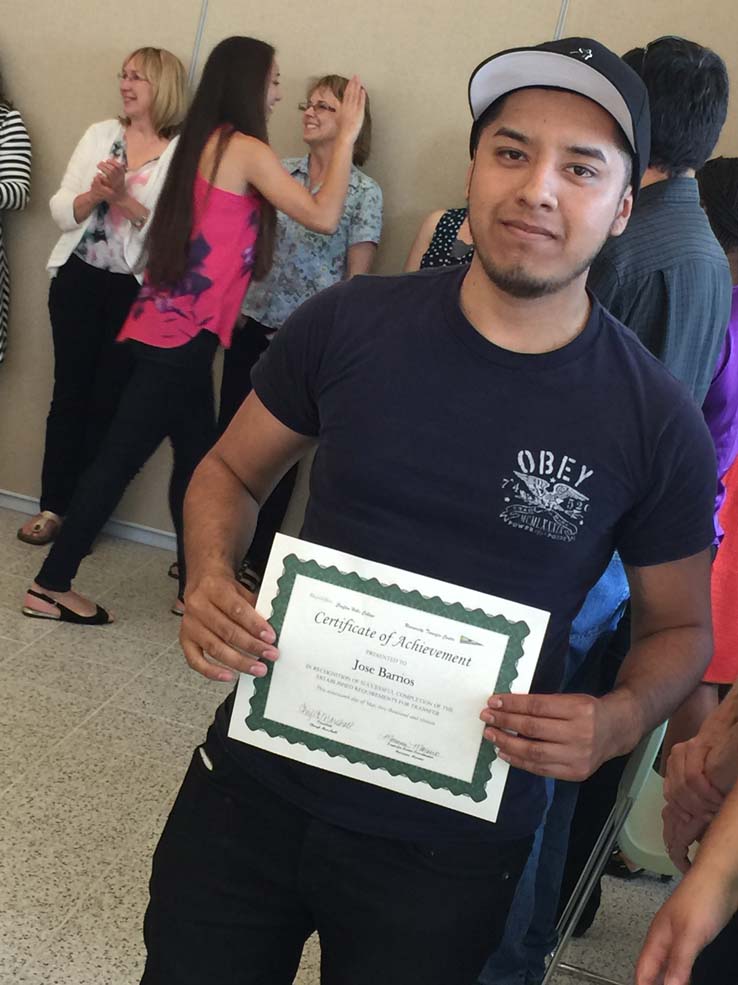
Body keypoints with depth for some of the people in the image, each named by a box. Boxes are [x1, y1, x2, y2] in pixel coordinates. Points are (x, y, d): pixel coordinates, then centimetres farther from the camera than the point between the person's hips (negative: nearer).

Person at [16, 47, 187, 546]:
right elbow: (61, 212, 5)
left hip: (136, 291, -3)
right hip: (78, 279, 3)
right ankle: (53, 505, 18)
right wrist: (95, 194, -14)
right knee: (69, 393, 7)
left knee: (109, 400, 4)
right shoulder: (100, 134, 8)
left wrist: (123, 198, -18)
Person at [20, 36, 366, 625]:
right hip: (183, 334, -9)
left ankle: (193, 587, 23)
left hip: (174, 328, 9)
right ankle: (52, 586, 5)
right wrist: (347, 136, -7)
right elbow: (323, 217, -14)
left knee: (196, 456, 14)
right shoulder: (245, 149, -10)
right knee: (122, 458, -3)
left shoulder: (207, 142, 16)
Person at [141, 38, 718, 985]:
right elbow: (231, 473, 6)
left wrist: (621, 719, -18)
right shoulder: (349, 324, -8)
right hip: (259, 784, 2)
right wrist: (210, 578, -14)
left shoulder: (655, 421, -11)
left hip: (450, 847, -1)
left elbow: (678, 624, 3)